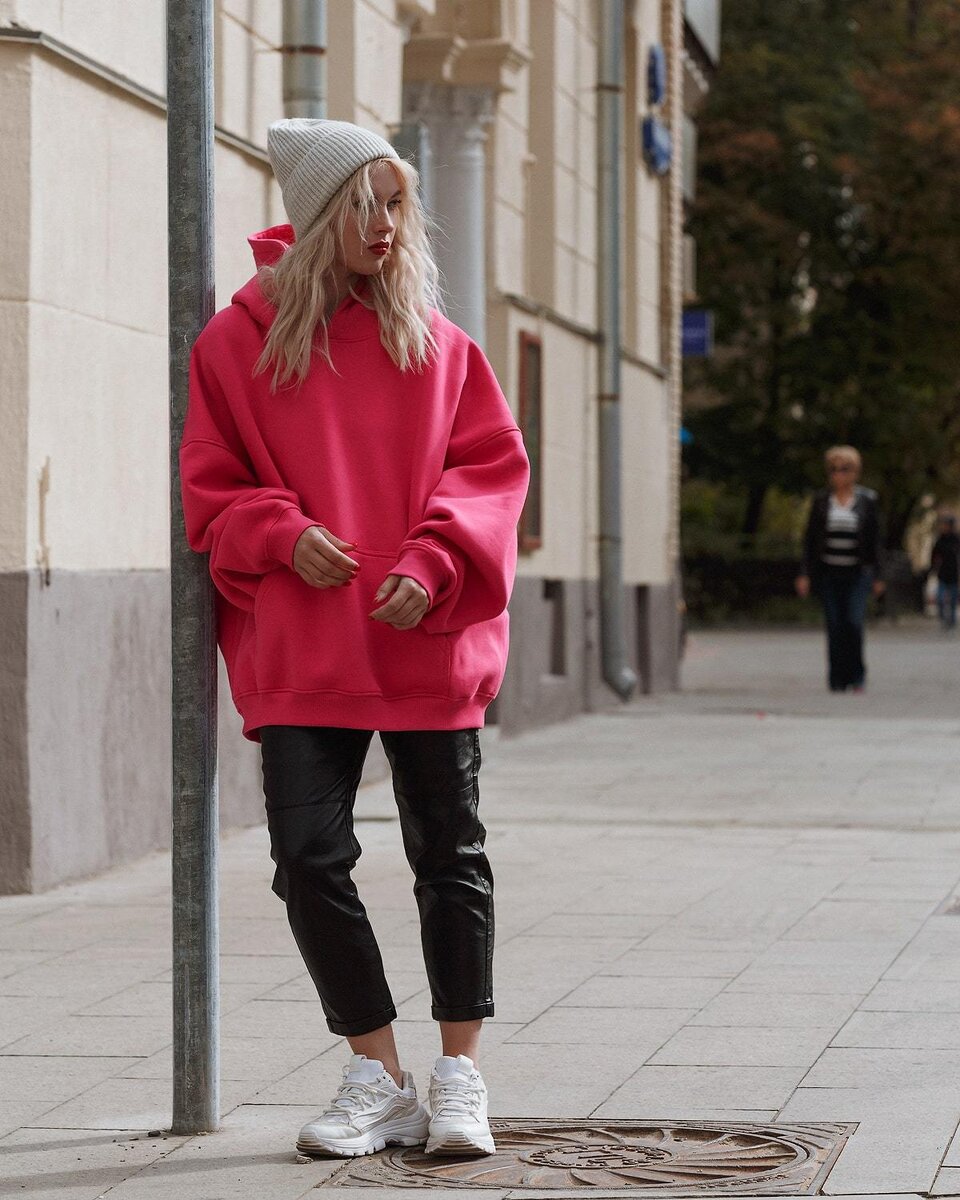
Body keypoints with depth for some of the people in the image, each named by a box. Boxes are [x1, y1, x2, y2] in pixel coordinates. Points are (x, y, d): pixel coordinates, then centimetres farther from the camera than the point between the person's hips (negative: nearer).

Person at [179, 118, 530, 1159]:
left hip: (427, 643, 1)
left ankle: (460, 1077, 17)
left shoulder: (433, 338, 5)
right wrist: (283, 535, -14)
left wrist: (434, 565, -12)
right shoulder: (237, 341, 2)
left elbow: (492, 465, 4)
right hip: (300, 652, 0)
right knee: (309, 857, -5)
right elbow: (211, 488, 5)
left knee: (448, 853, 6)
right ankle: (379, 1079, 9)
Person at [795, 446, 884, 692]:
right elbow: (810, 539, 7)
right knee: (834, 626, 0)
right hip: (829, 574, 1)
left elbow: (874, 539, 6)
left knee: (854, 623, -13)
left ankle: (857, 676, 1)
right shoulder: (821, 501, 6)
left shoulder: (867, 500, 4)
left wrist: (877, 576, 2)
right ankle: (837, 679, 8)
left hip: (857, 573, -1)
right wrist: (805, 574, 0)